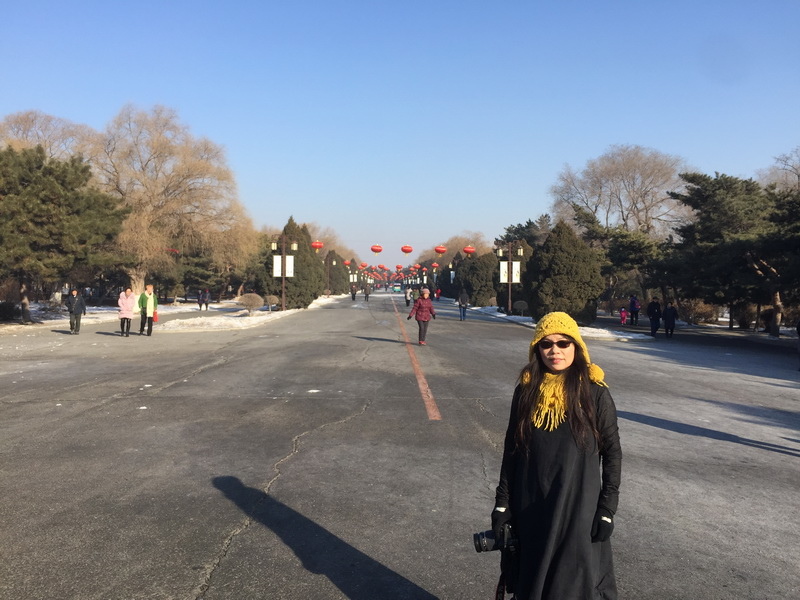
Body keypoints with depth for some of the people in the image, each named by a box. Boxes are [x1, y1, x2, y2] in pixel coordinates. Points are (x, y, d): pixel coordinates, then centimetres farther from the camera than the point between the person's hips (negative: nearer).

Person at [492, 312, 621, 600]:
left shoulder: (595, 394, -9)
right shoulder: (525, 391, -1)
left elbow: (612, 453, -4)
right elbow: (511, 449, 5)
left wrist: (607, 509, -7)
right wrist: (502, 502, 3)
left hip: (578, 507, -3)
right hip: (530, 509, 3)